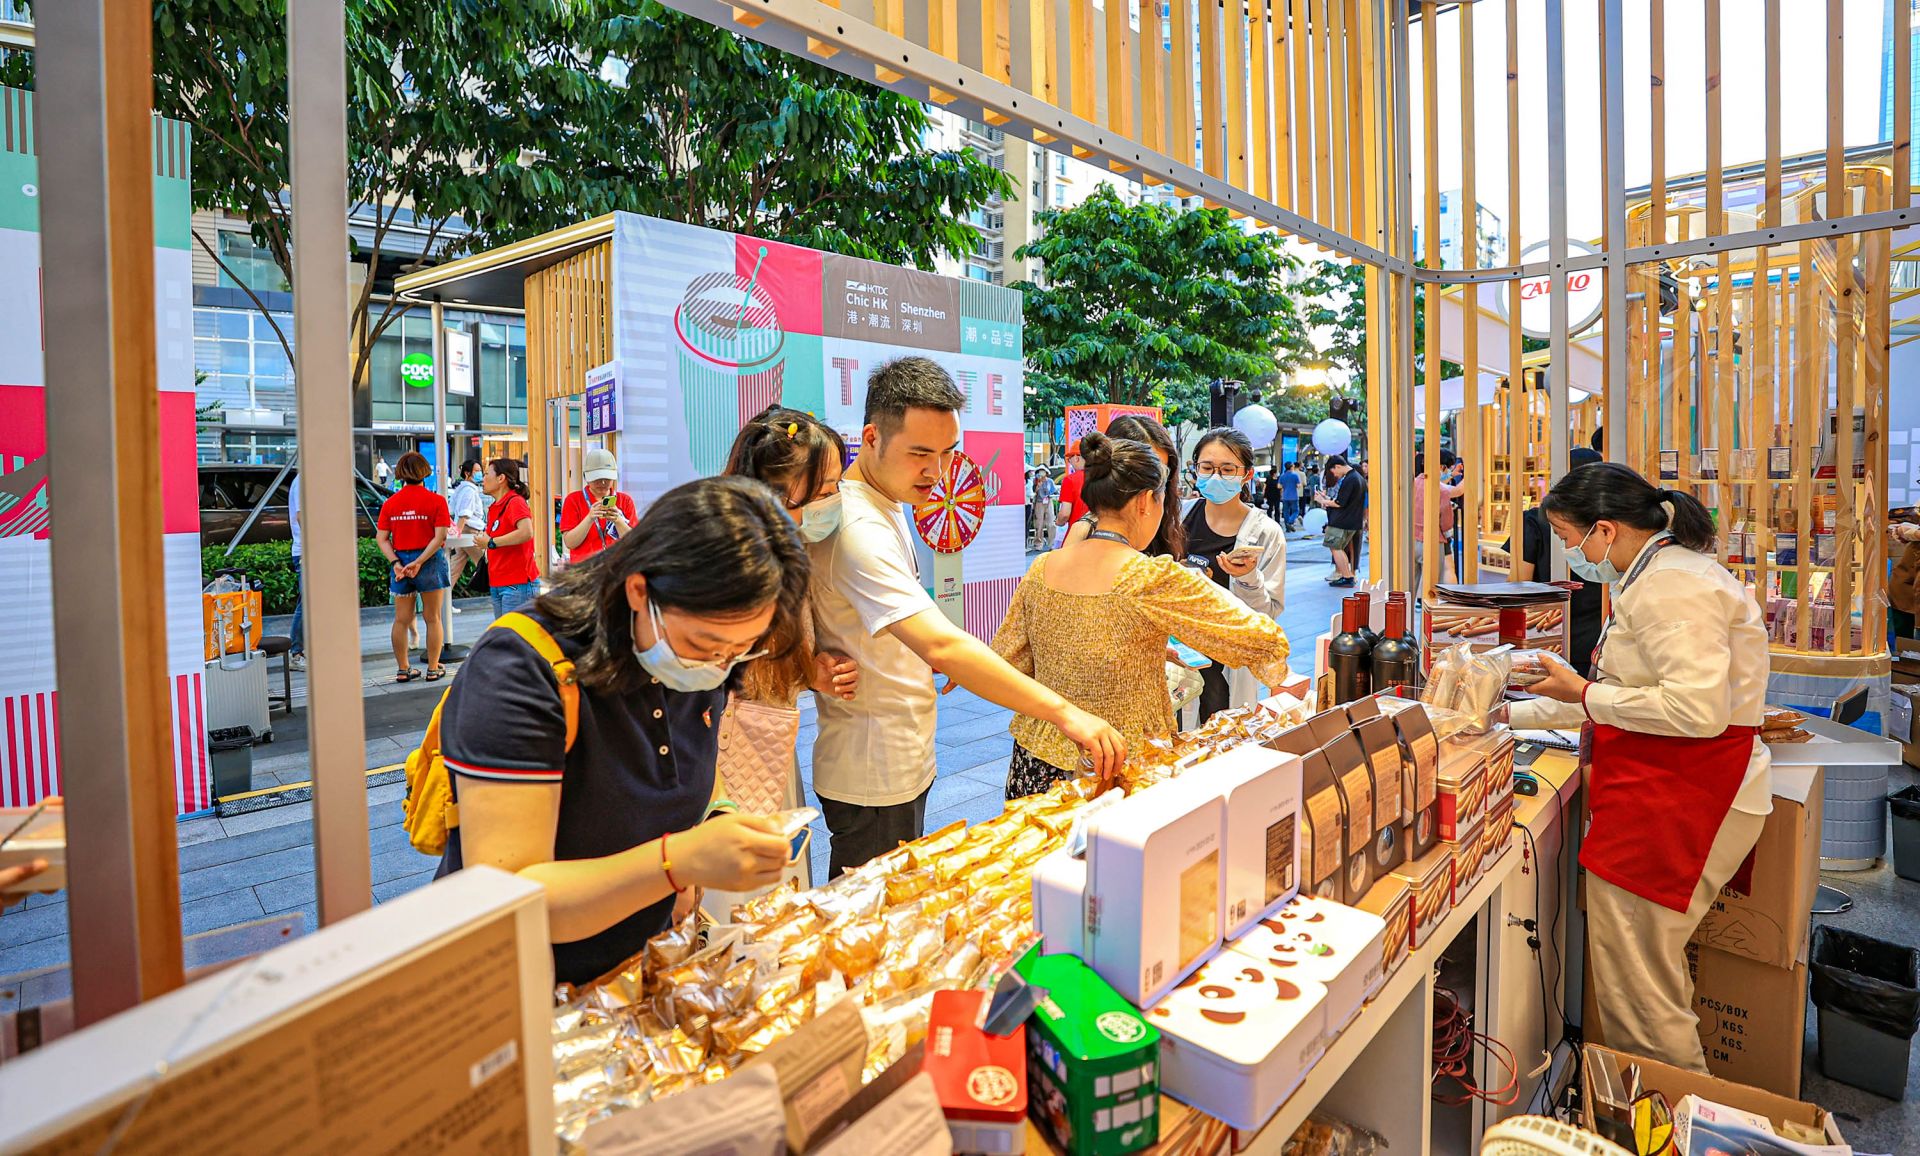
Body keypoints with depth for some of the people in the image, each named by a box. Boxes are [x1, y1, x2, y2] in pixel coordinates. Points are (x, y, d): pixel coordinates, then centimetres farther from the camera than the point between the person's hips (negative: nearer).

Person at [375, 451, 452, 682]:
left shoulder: (389, 503, 2)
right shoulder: (436, 501, -8)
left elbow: (381, 538, -3)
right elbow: (440, 537, -15)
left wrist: (396, 563, -8)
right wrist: (419, 563, -14)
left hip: (400, 563, 3)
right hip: (430, 561, -3)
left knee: (401, 619, 12)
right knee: (433, 618, 8)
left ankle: (403, 669, 17)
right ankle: (433, 669, 12)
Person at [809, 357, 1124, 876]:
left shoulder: (887, 504, 8)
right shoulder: (859, 529, -27)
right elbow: (943, 646, -38)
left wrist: (931, 651, 2)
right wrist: (1064, 712, -40)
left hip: (904, 762, 10)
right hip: (874, 780, -10)